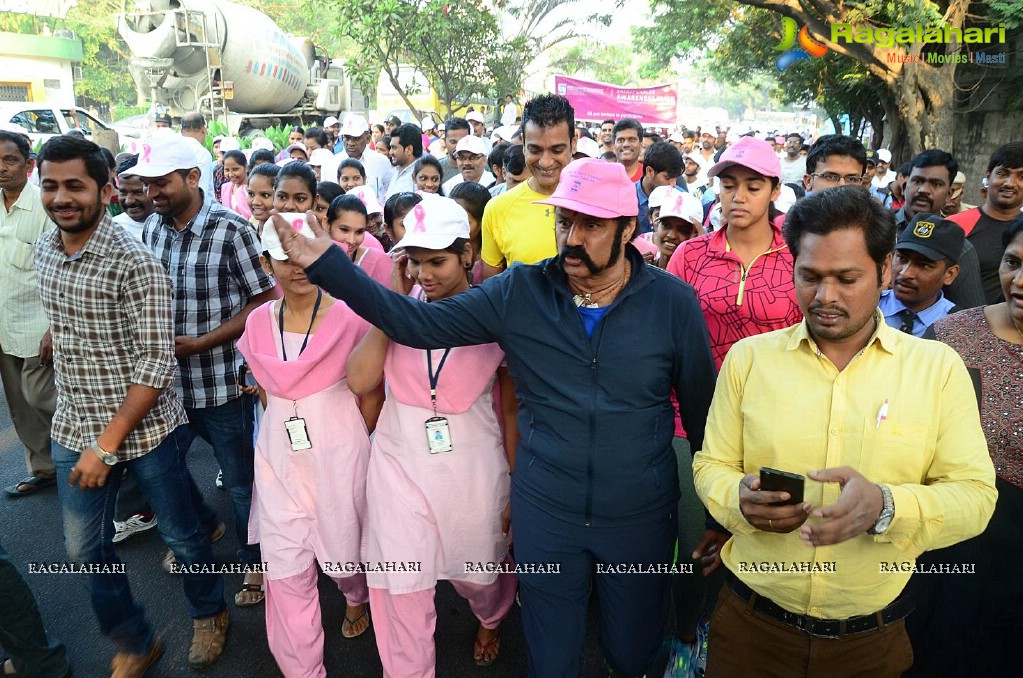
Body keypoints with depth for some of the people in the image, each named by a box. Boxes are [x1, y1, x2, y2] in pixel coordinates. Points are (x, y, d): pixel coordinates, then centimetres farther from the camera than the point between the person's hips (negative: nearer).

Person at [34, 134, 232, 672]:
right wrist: (88, 437, 12)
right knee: (84, 548, 14)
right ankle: (133, 643, 36)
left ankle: (209, 614, 39)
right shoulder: (42, 250, 2)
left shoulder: (134, 263, -19)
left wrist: (106, 446, -20)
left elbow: (157, 363, -21)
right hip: (74, 429, 6)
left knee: (179, 534, 12)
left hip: (147, 429, -6)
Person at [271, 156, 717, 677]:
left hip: (641, 517, 0)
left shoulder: (673, 302, -10)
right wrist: (327, 265, -18)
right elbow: (418, 322, -10)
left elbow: (702, 408, 0)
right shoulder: (519, 292, -8)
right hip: (544, 513, 1)